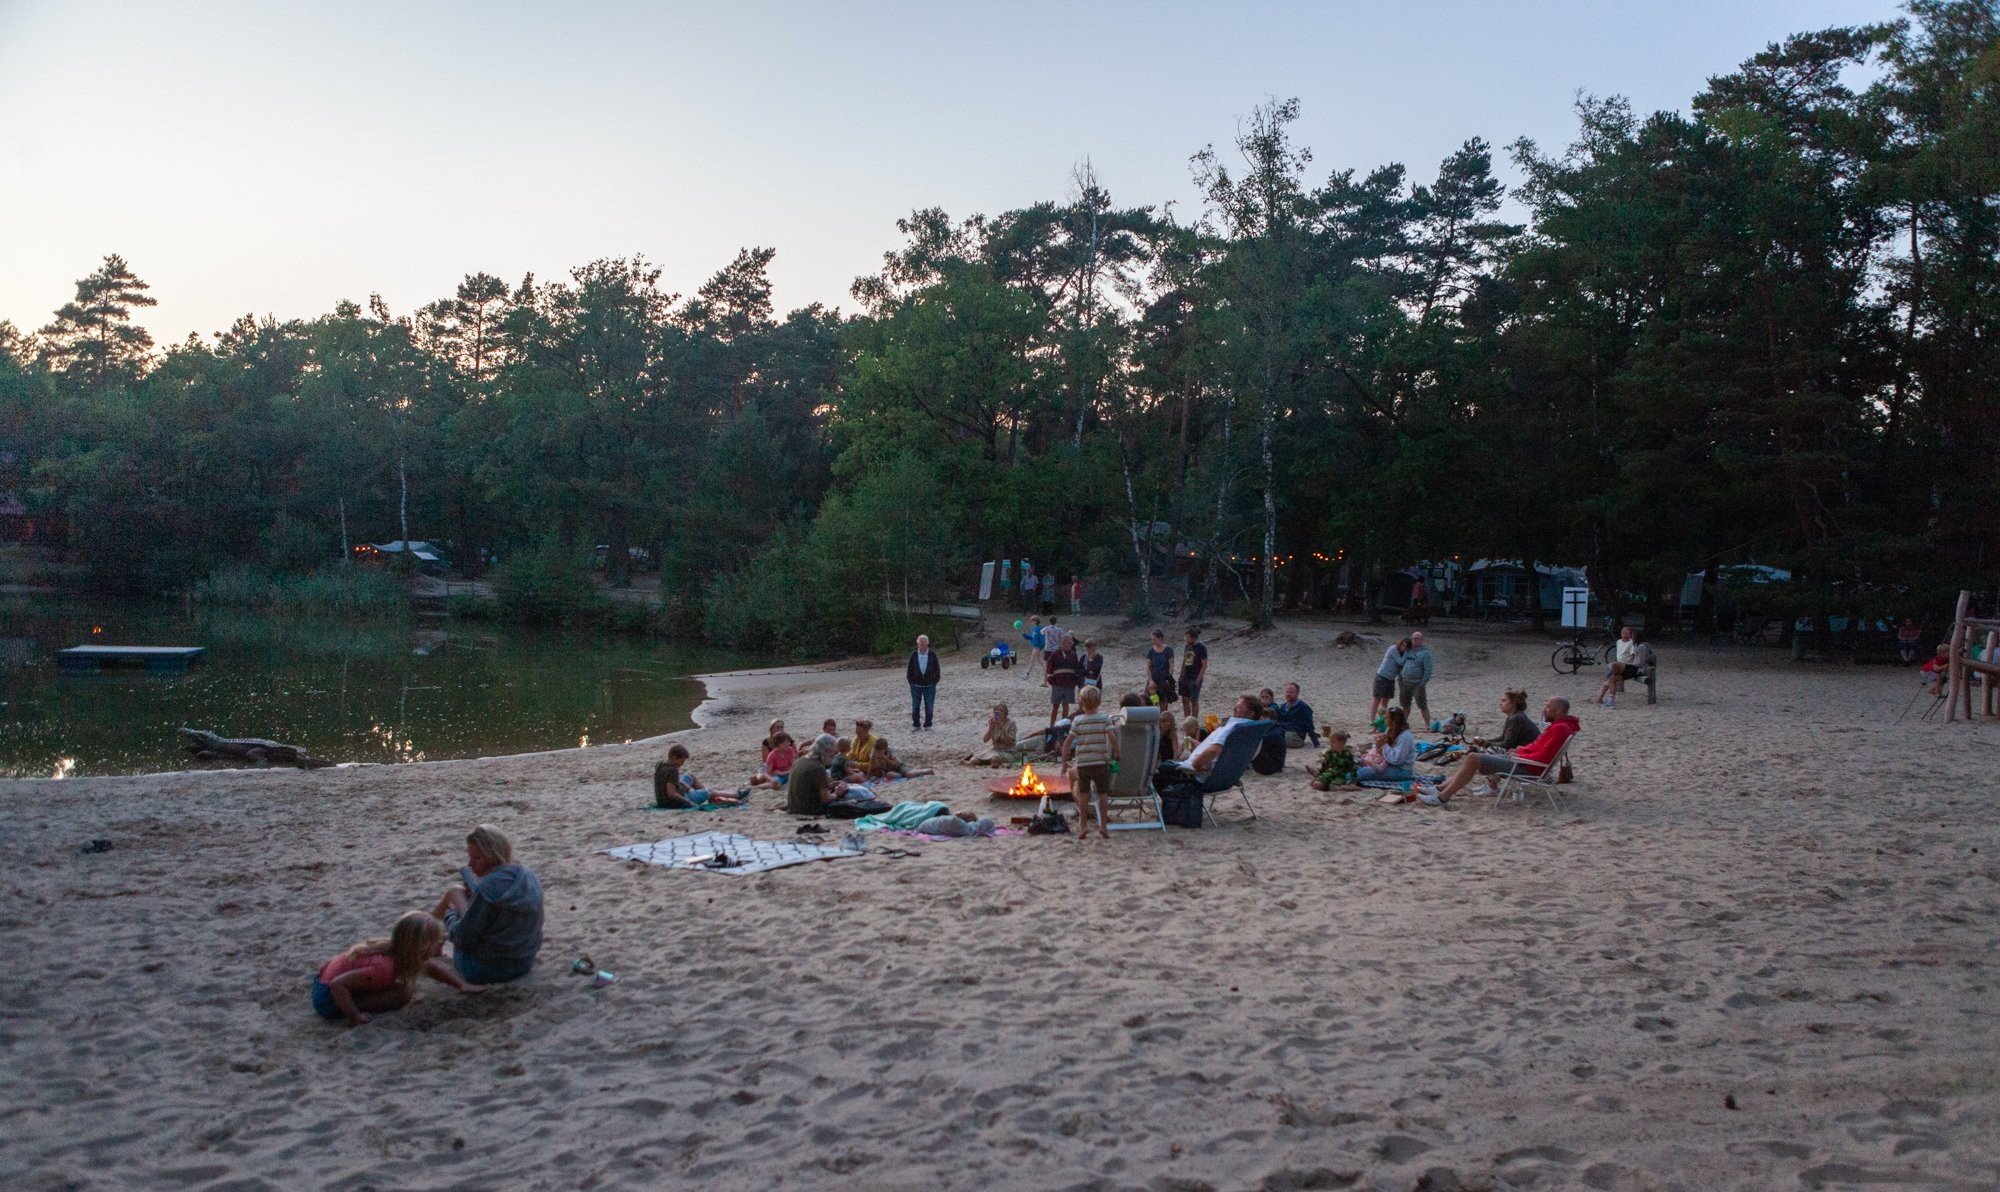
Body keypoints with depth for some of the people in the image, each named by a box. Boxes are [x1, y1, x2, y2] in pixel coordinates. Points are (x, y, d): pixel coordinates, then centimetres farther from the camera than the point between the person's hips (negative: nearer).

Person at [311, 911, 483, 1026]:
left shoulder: (398, 951, -6)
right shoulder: (384, 968, -33)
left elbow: (432, 967, 9)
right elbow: (337, 985, -36)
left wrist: (462, 985, 2)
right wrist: (354, 1017, -28)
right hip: (329, 999, -9)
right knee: (403, 993, -24)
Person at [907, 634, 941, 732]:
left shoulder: (932, 656, 0)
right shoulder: (914, 656, 2)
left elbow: (937, 670, 4)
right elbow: (909, 670, 7)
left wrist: (934, 682, -1)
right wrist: (911, 682, 2)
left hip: (929, 686, -1)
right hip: (916, 686, 1)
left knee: (929, 707, 2)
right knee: (915, 706, 4)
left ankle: (927, 725, 12)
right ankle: (916, 725, 15)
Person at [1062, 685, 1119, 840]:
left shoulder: (1078, 721, -2)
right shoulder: (1105, 719, -3)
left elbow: (1067, 742, -4)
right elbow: (1113, 738, -14)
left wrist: (1064, 761, 5)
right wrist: (1117, 754, 0)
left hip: (1082, 763, 0)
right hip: (1101, 762, 0)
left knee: (1083, 794, 13)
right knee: (1103, 794, 8)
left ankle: (1083, 825, 13)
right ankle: (1103, 826, 6)